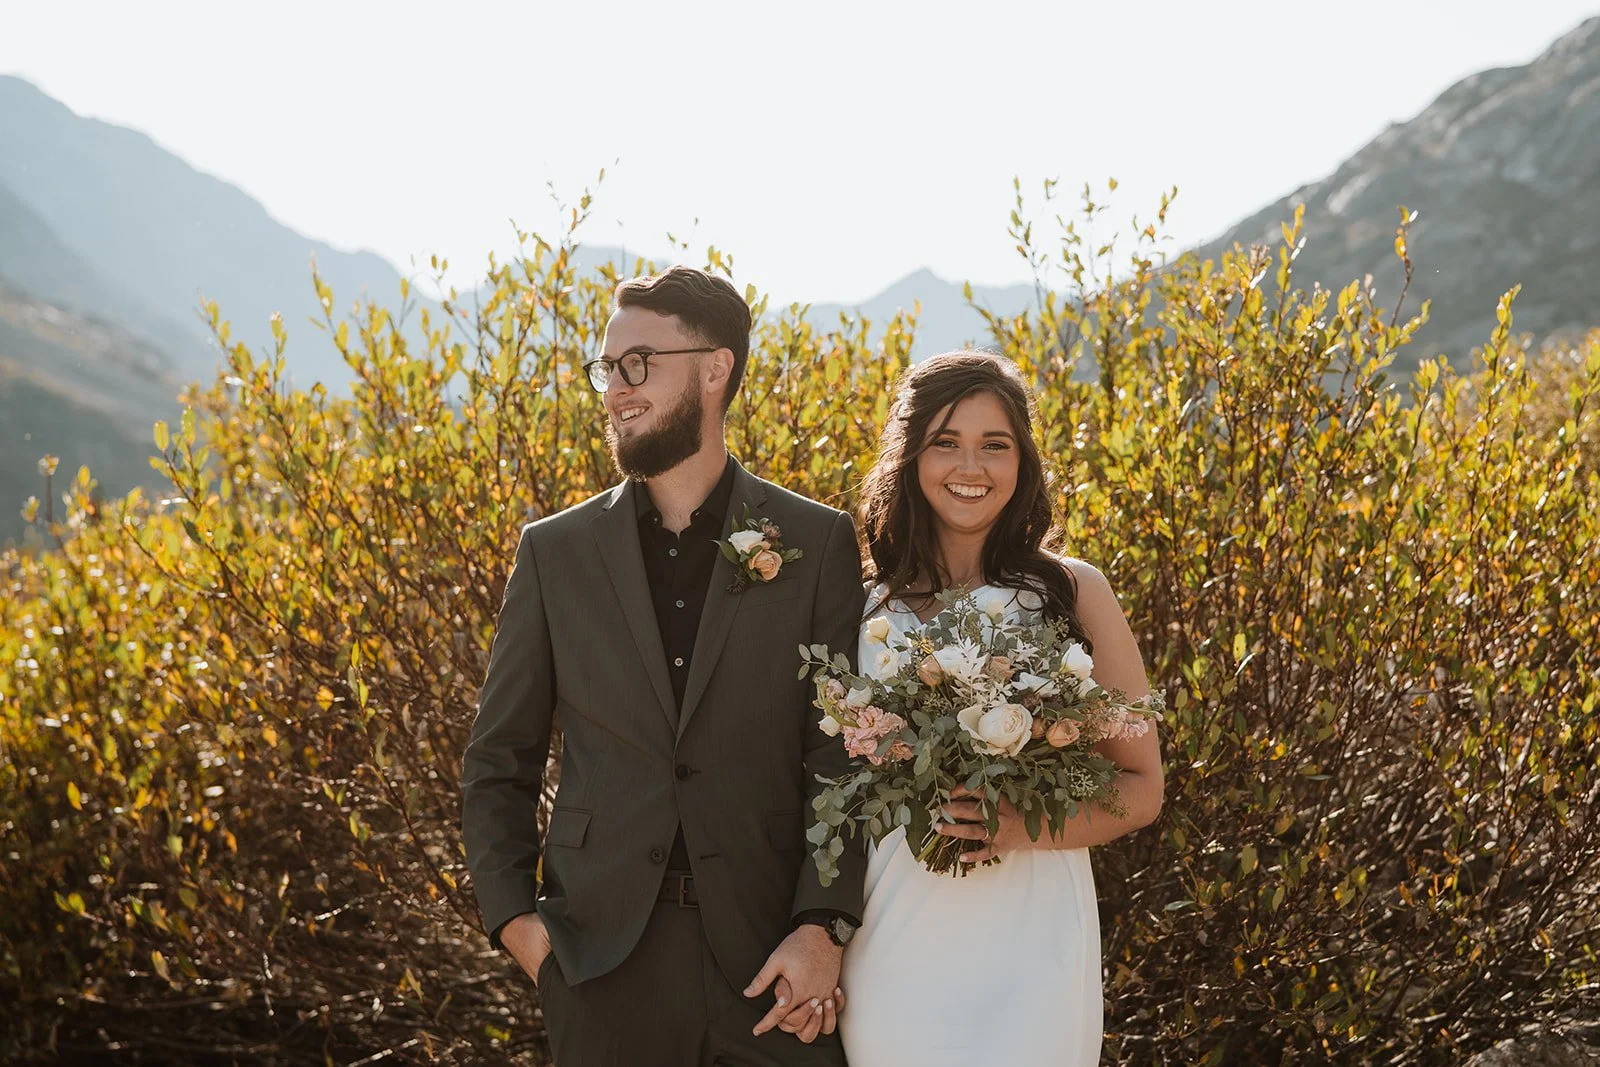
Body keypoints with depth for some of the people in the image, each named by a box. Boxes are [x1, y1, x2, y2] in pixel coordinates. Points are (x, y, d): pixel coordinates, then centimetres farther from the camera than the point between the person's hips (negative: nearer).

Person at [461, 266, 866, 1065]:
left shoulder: (818, 543, 1)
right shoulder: (554, 551, 5)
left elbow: (842, 757, -2)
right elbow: (497, 760, 9)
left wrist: (822, 930, -11)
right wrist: (513, 917, -2)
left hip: (770, 958, -1)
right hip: (603, 961, 1)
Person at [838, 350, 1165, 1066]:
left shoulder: (1072, 593, 0)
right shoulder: (867, 609, 5)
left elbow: (1141, 787, 2)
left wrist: (1023, 827, -16)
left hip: (1030, 947, -1)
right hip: (892, 950, 2)